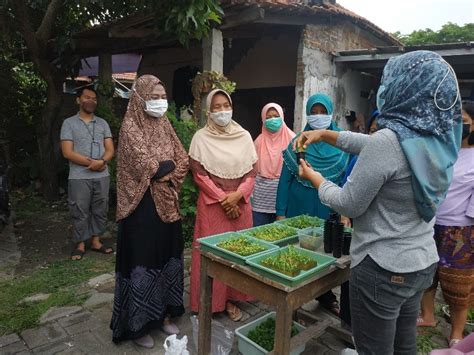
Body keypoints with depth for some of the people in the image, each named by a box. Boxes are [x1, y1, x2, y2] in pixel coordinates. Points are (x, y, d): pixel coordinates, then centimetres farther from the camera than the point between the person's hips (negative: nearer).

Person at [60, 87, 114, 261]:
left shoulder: (103, 123, 11)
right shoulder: (69, 123, 1)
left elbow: (110, 149, 5)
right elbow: (67, 152, -7)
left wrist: (102, 161, -16)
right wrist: (92, 162, -13)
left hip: (102, 176, 4)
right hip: (79, 177, -3)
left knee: (100, 210, 10)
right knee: (80, 212, 4)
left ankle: (96, 241, 24)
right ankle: (80, 244, 18)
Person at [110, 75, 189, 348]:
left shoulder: (165, 126, 11)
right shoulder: (131, 127, -9)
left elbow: (184, 161, 5)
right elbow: (147, 167, -20)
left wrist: (162, 170, -10)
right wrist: (170, 165, -5)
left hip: (168, 205, 7)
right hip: (142, 206, -6)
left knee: (167, 258, 14)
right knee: (142, 262, 3)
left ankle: (164, 315, 31)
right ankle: (138, 324, 21)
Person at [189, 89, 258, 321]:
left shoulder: (244, 136, 6)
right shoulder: (201, 137, -2)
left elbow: (252, 171, 5)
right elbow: (198, 173, -6)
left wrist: (237, 194, -11)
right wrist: (222, 198, -12)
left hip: (240, 202, 3)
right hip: (212, 203, -3)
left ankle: (231, 298, 22)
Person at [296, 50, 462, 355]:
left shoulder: (388, 141, -24)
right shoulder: (437, 138, 1)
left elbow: (349, 205, -16)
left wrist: (316, 179, 1)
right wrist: (324, 134, 12)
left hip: (384, 269, -8)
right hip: (423, 263, 8)